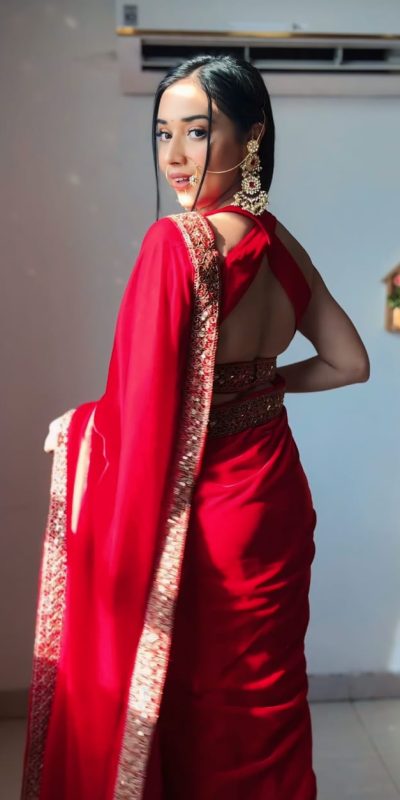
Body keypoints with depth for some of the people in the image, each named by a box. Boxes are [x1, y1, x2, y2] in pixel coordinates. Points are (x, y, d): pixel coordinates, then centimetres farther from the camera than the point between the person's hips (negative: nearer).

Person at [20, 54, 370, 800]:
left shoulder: (176, 241, -20)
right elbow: (348, 362, 8)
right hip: (277, 496, 7)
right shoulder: (282, 244, 1)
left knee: (187, 701, 16)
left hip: (202, 510, -6)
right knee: (266, 695, 24)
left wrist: (71, 428, -2)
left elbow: (143, 411, -21)